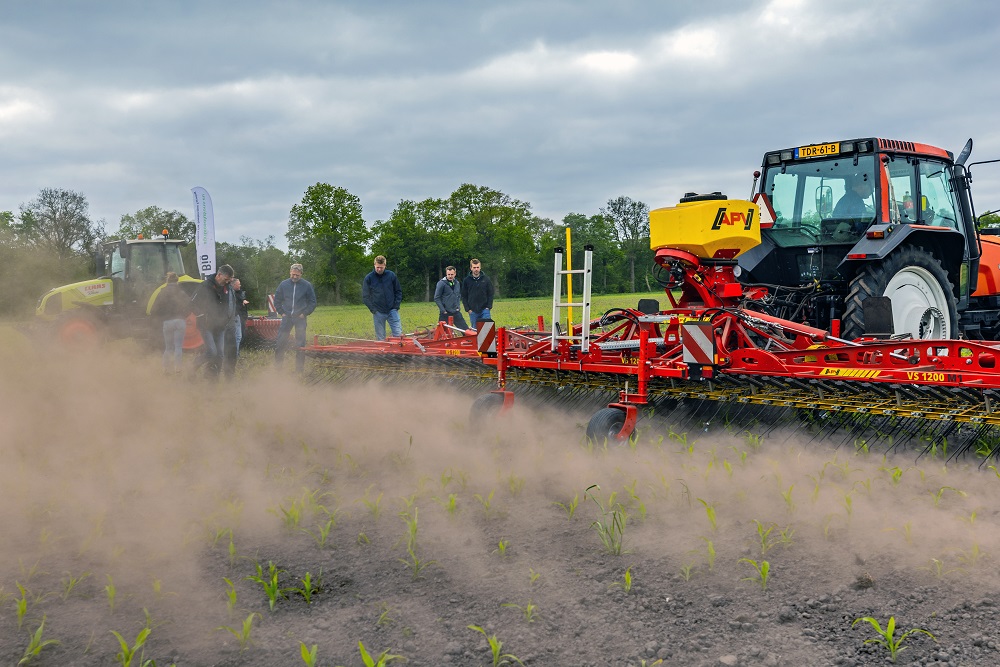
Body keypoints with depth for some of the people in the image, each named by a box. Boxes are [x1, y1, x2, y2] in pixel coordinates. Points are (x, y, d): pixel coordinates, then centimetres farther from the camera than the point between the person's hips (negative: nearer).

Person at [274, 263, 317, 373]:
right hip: (286, 317, 1)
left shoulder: (307, 285, -2)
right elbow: (277, 300, 13)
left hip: (300, 318, -1)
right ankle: (278, 364, 12)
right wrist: (281, 312, 4)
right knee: (281, 341, 1)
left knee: (300, 344, 2)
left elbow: (312, 302, 4)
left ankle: (300, 367, 9)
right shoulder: (284, 284, 3)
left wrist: (305, 313, -4)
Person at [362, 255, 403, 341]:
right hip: (378, 313, -1)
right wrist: (373, 309, -7)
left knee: (398, 334, -6)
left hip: (392, 310, 1)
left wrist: (396, 306, 0)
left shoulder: (391, 275, 1)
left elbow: (398, 291, 10)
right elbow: (365, 296, 2)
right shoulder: (368, 278, -2)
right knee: (380, 339, 4)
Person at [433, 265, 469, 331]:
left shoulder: (457, 283, 9)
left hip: (456, 312, 5)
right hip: (445, 313, -5)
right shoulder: (441, 283, -9)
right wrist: (443, 310, -13)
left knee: (466, 329, 1)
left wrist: (458, 306, 9)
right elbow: (436, 298, -9)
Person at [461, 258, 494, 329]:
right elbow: (464, 296, 5)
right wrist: (468, 309, -3)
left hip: (484, 310, -1)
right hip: (472, 311, 1)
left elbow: (490, 294, 5)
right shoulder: (466, 280, 3)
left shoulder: (486, 279, 2)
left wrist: (488, 307, -4)